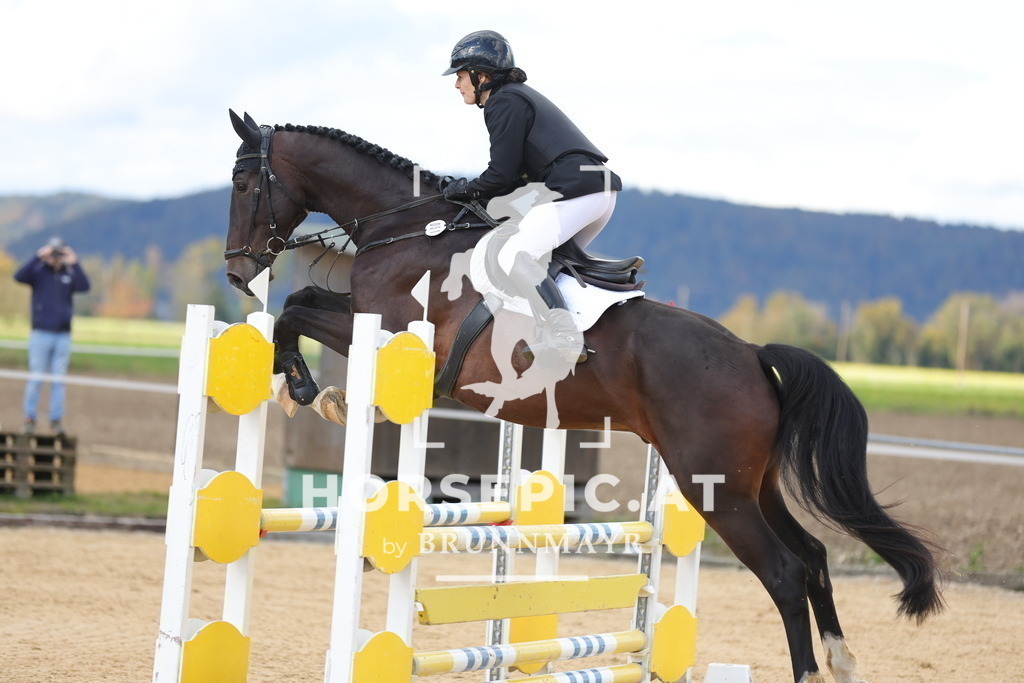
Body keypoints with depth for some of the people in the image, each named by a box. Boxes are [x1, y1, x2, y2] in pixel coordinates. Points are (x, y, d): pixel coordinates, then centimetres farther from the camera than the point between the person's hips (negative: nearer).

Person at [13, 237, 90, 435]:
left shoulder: (69, 274, 7)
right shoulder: (38, 272, 1)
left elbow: (84, 287, -11)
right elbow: (19, 276, -18)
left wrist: (74, 263, -18)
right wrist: (38, 257, -22)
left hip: (63, 336, 2)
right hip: (41, 334, -2)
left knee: (58, 381, 4)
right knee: (35, 379, -2)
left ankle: (56, 419, 8)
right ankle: (29, 418, 4)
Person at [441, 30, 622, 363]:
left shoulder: (503, 102, -4)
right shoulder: (521, 95, 27)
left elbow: (502, 176, -8)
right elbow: (521, 171, 27)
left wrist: (465, 189, 8)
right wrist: (475, 190, 21)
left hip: (576, 190, -11)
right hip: (602, 189, 11)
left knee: (514, 256, -18)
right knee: (549, 258, 26)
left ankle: (567, 339, -29)